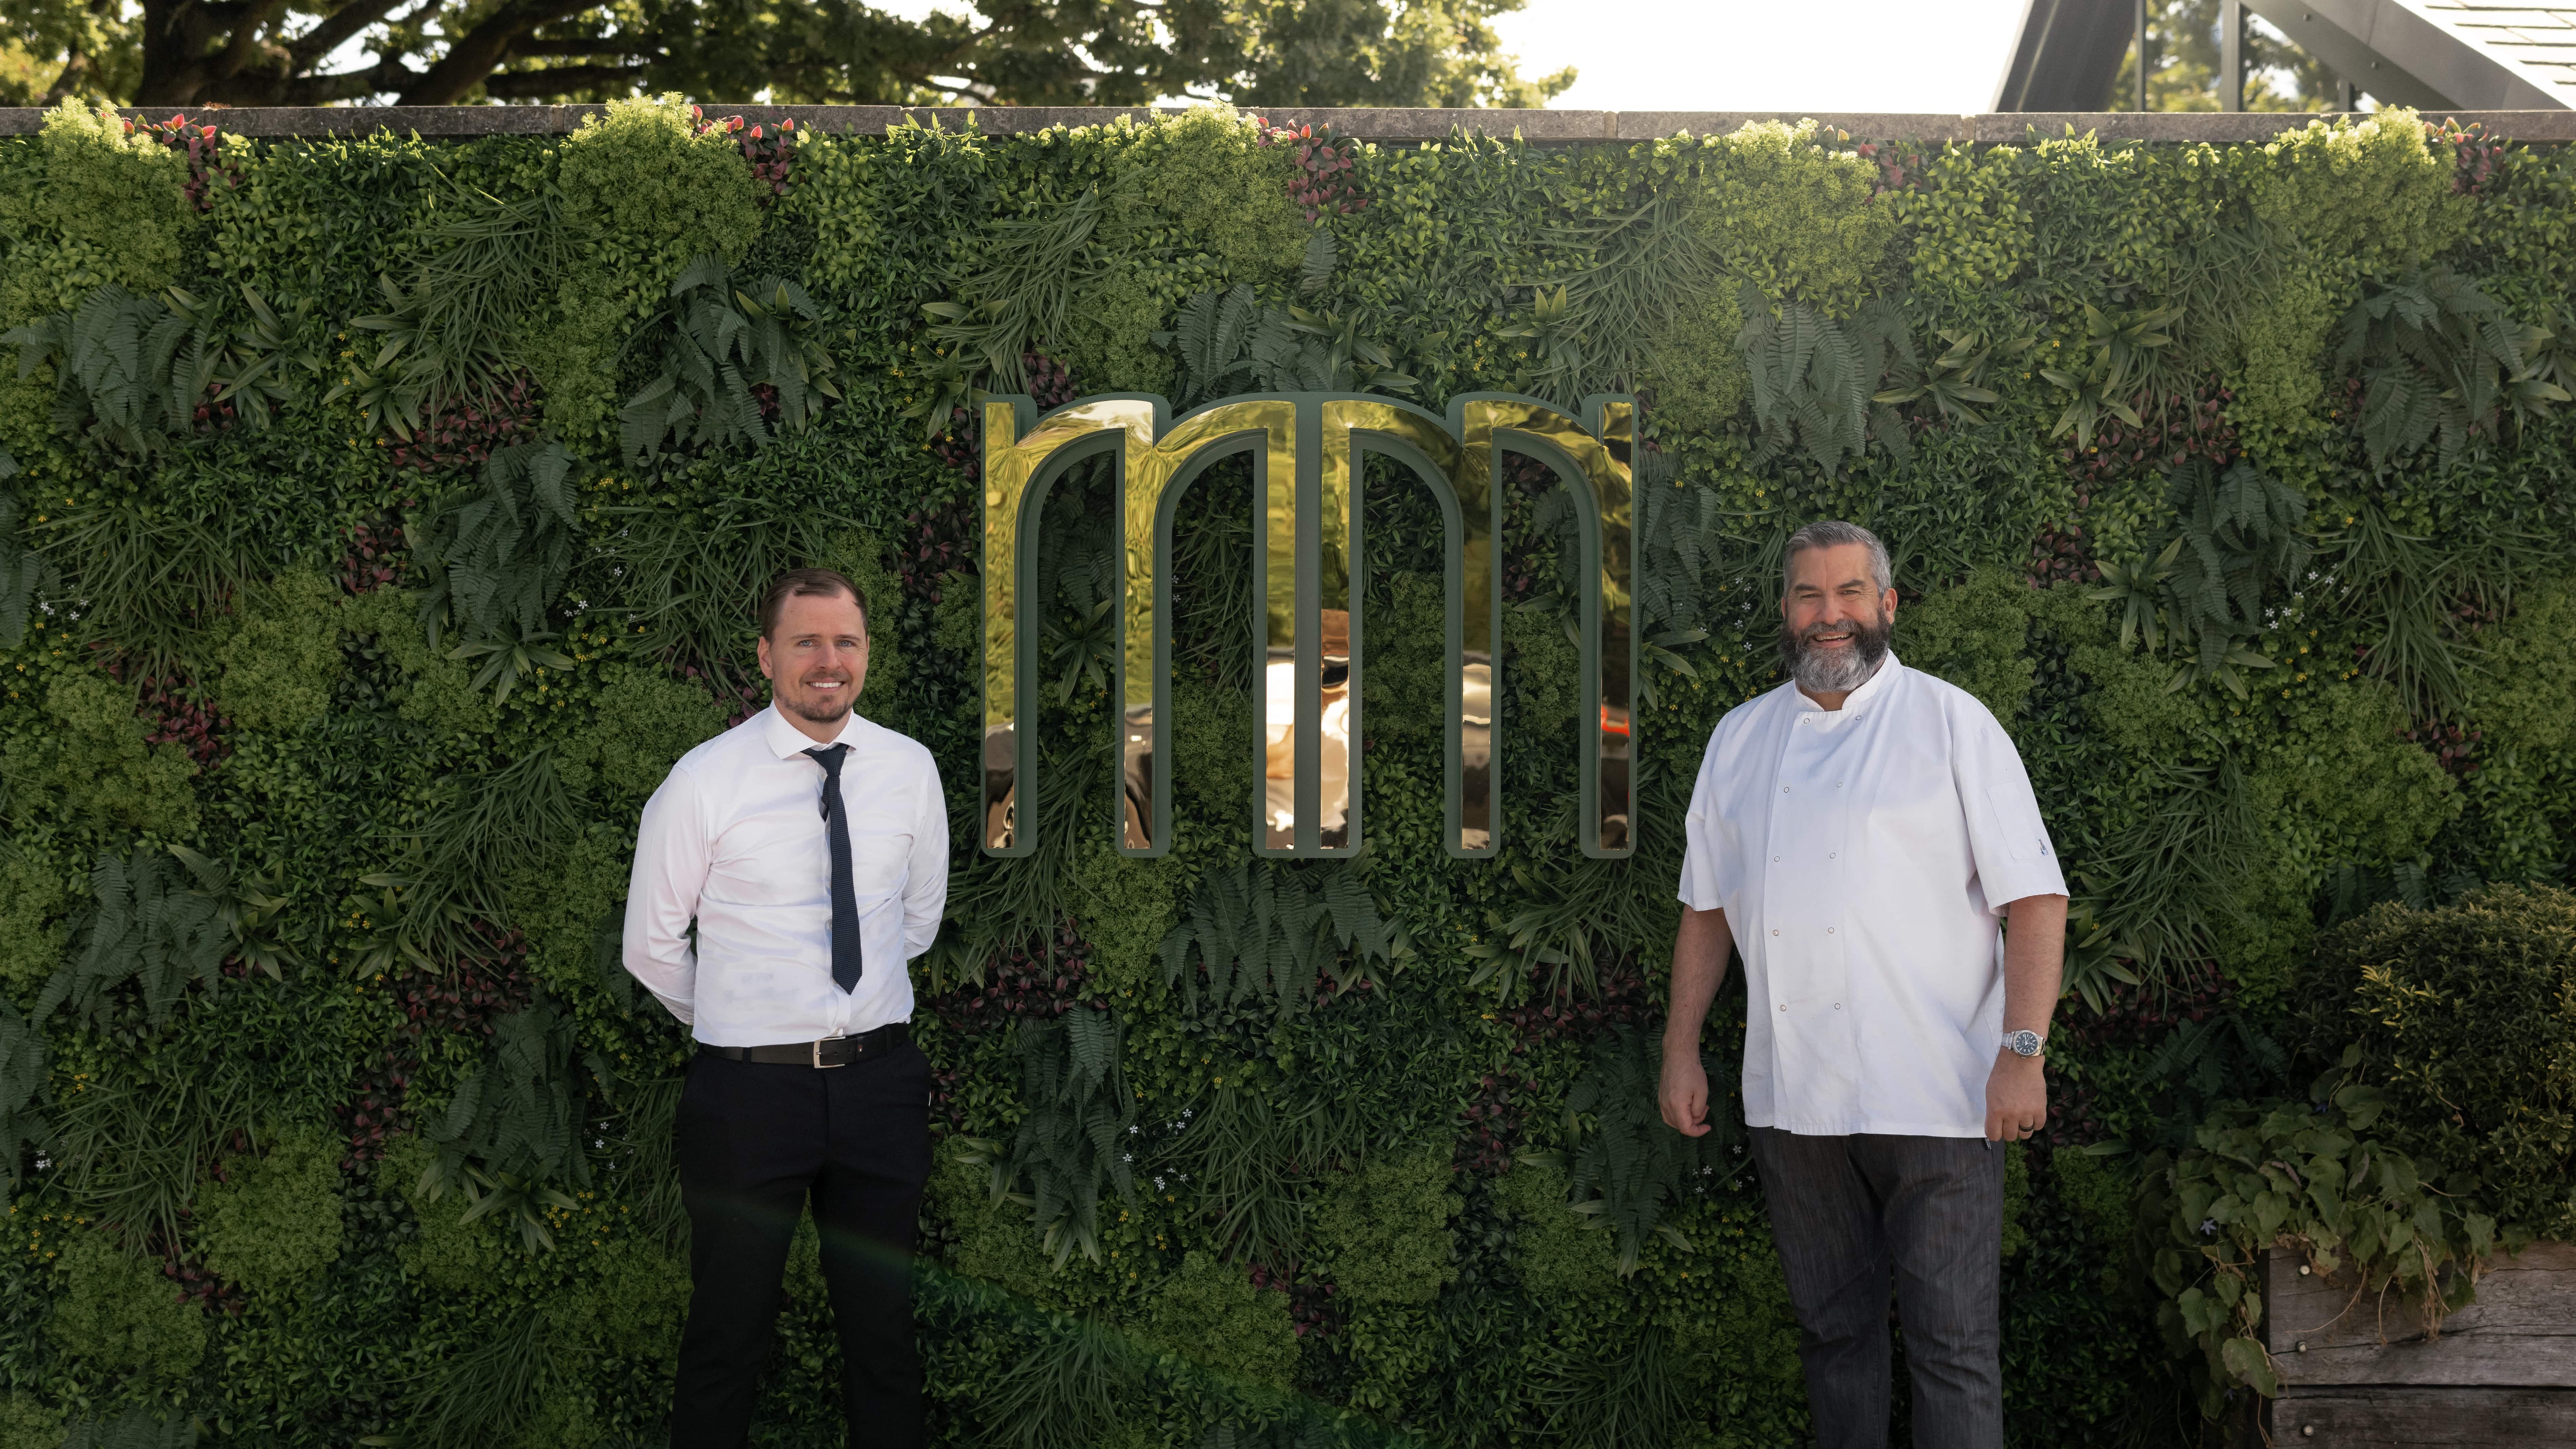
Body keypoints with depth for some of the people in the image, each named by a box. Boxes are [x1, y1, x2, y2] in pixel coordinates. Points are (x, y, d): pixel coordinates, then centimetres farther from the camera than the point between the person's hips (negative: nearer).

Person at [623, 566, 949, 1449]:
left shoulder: (909, 770, 2)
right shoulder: (705, 781, -8)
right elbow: (650, 946, 1)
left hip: (881, 1076, 3)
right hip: (750, 1086, -3)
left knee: (883, 1320, 14)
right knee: (730, 1326, 8)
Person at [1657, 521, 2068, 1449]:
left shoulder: (1951, 722, -1)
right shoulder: (1739, 738, 12)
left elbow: (2034, 899, -5)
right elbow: (1706, 909, 17)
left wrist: (2023, 1052, -14)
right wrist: (1681, 1051, 11)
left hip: (1934, 1096, -4)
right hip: (1790, 1096, 4)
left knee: (1953, 1341, -2)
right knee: (1831, 1327, 13)